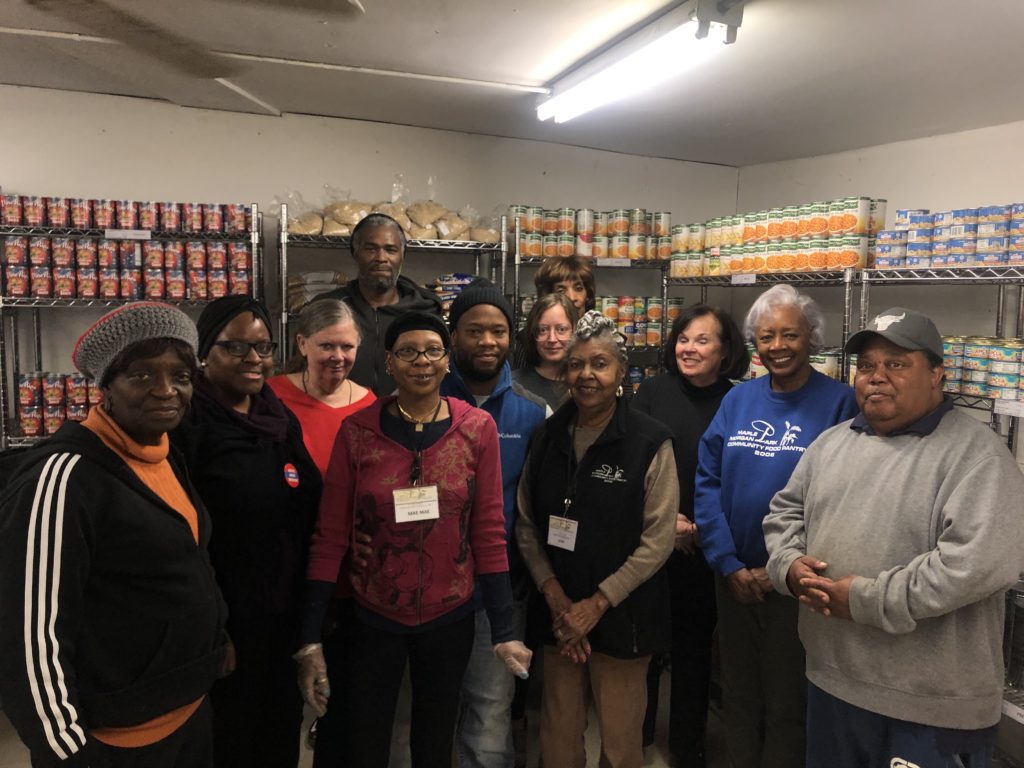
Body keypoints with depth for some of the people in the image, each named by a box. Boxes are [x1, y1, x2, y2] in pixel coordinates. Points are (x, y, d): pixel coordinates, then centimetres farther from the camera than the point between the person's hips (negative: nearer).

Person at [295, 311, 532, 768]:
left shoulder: (478, 428, -7)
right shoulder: (356, 431, -9)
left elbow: (489, 533, -5)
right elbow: (329, 537, -7)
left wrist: (503, 631, -5)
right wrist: (311, 639, -8)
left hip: (450, 618, 1)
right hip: (372, 618, 0)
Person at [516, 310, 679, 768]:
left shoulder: (650, 442, -9)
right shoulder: (547, 437, 3)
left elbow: (658, 539, -11)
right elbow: (526, 526, 4)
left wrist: (597, 603, -13)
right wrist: (555, 597, -7)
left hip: (622, 616, -3)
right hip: (557, 615, 3)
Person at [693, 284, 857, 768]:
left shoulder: (838, 403, -9)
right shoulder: (738, 400, 2)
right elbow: (707, 482, -1)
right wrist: (729, 564, -8)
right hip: (733, 578, 4)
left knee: (786, 703, 14)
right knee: (738, 696, 20)